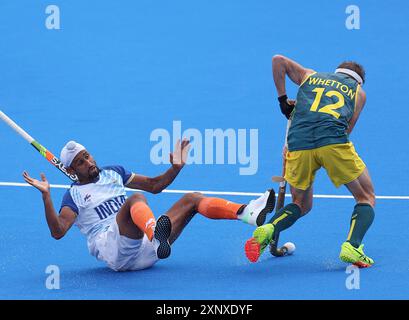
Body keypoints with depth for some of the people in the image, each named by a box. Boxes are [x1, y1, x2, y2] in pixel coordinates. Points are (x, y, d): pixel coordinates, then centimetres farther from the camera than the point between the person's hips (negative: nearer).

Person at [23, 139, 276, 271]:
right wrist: (46, 197, -20)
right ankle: (157, 234, -69)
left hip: (144, 249, 7)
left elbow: (154, 186, 29)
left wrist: (176, 168, 14)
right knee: (136, 199, -33)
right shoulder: (74, 195, 7)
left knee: (192, 199, 0)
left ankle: (248, 213, -25)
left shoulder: (113, 173, 25)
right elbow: (58, 231, -9)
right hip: (114, 249, -7)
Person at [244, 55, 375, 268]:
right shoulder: (359, 92, 28)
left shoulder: (310, 76, 32)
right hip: (334, 143, -3)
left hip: (298, 144, 3)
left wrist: (283, 100, 28)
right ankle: (352, 247, -9)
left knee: (301, 205, 23)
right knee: (366, 198, 14)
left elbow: (278, 61, 23)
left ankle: (268, 230, -5)